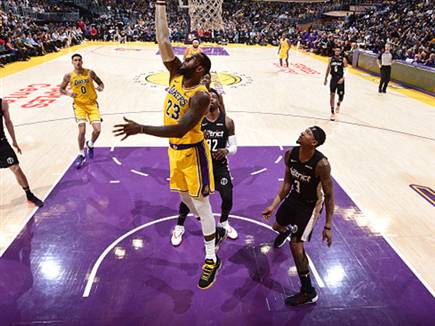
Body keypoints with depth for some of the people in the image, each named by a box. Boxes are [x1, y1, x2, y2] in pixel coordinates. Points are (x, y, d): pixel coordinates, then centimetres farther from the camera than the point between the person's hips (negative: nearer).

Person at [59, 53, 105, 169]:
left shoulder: (90, 73, -4)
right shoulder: (69, 76, -5)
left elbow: (100, 83, 7)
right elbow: (61, 89, 6)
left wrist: (101, 88, -17)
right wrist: (68, 93, -16)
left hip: (92, 104, 1)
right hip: (79, 105, -1)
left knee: (97, 129, -10)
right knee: (82, 131, -14)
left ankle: (90, 145, 25)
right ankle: (81, 155, 8)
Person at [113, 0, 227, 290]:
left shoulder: (201, 96, -23)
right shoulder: (177, 75, 0)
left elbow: (181, 129, -33)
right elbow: (164, 41, -4)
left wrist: (140, 129, -36)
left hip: (192, 152, -8)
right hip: (175, 150, 8)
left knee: (201, 202, 0)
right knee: (184, 196, 19)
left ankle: (212, 259, 17)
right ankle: (216, 232, 41)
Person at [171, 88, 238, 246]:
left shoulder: (227, 121, -7)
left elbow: (234, 147, -4)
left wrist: (226, 151, -27)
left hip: (220, 165, 1)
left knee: (228, 197, 0)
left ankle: (223, 223, 32)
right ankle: (179, 227, 24)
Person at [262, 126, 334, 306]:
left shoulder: (321, 164, -32)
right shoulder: (290, 154, -15)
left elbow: (329, 196, -20)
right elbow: (287, 182, -2)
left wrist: (328, 226, -18)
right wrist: (273, 206, -5)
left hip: (310, 205, -6)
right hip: (294, 197, 6)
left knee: (296, 245, -12)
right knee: (277, 226, 27)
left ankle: (308, 293, 8)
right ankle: (286, 232, 70)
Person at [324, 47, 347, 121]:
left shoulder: (343, 59, -4)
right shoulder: (331, 59, 4)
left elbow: (345, 70, -9)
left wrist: (342, 78, -23)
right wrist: (326, 78, 15)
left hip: (340, 79, -1)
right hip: (333, 78, 1)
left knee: (341, 95, 3)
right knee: (332, 94, -8)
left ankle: (338, 104, 39)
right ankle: (332, 112, -2)